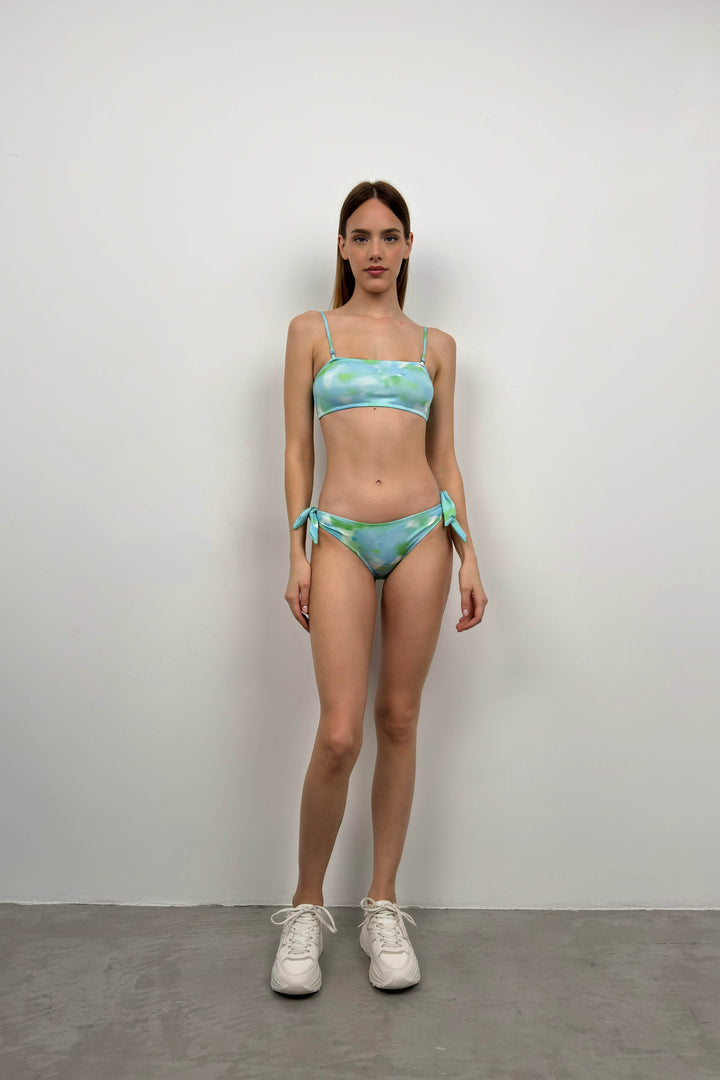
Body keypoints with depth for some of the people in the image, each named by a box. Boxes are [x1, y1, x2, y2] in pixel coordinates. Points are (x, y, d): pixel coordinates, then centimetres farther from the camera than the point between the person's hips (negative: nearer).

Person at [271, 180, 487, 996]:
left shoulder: (436, 345, 14)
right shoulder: (311, 332, 9)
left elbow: (444, 459, 13)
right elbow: (297, 449, 6)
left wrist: (467, 556, 6)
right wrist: (297, 554, -2)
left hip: (422, 534, 2)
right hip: (341, 537, -2)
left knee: (398, 721, 6)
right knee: (339, 735, -8)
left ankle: (383, 906, 21)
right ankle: (305, 909, 14)